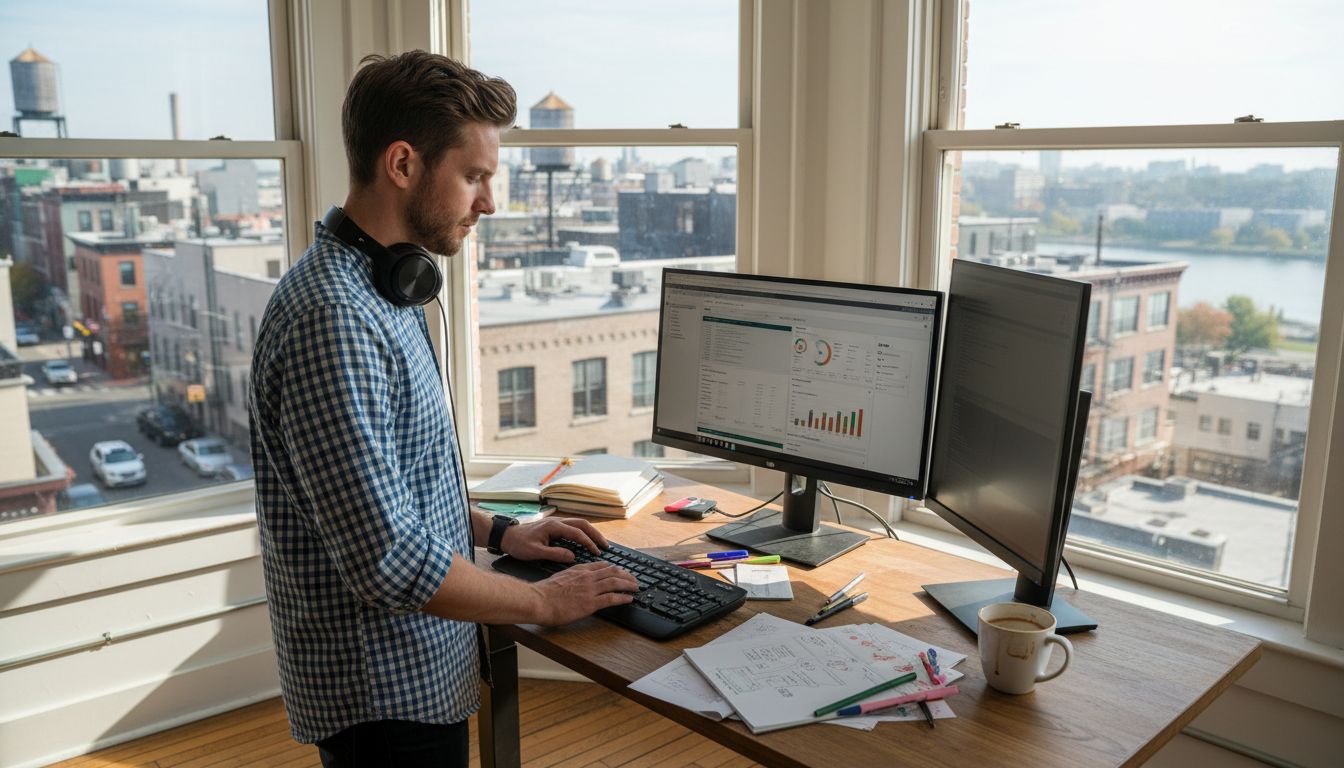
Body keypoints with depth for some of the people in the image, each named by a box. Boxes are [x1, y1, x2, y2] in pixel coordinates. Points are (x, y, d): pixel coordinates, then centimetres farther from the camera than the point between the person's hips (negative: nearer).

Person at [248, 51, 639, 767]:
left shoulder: (383, 291, 6)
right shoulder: (331, 318, -27)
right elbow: (388, 560, -29)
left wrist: (494, 532, 9)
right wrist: (544, 602, -17)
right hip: (384, 696, -9)